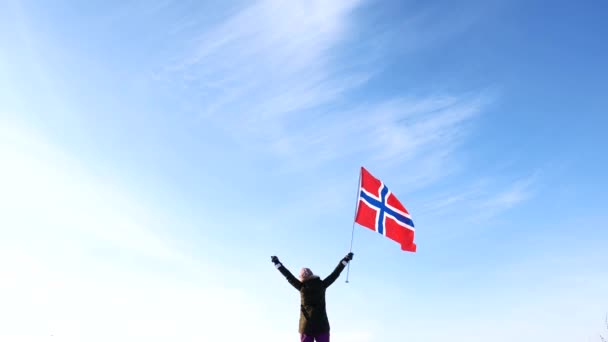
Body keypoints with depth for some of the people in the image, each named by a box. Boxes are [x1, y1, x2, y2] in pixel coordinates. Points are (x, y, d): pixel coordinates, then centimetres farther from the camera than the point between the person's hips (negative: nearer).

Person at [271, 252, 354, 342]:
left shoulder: (302, 286, -3)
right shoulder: (321, 285, -2)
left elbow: (288, 275, 4)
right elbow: (335, 274, 5)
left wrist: (276, 262, 13)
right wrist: (346, 259, 13)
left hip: (306, 326, 0)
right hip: (322, 326, 0)